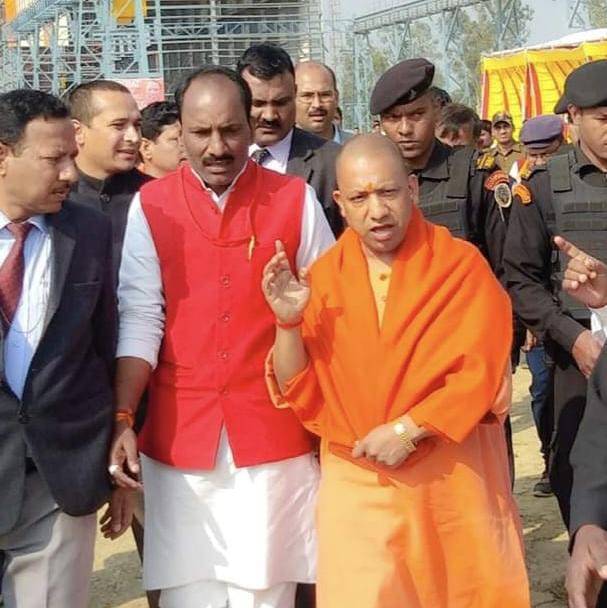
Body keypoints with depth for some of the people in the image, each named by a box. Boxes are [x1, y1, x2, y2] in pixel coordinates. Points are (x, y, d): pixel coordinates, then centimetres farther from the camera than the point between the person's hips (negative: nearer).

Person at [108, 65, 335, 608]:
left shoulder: (295, 199, 1)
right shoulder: (150, 206, 1)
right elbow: (140, 318, -1)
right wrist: (122, 419, -10)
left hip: (274, 431, 0)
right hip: (179, 433, 1)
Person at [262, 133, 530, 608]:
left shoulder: (461, 265, -7)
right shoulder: (321, 278, -1)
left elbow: (480, 376, -10)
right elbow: (300, 395, -3)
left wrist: (407, 429, -18)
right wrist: (288, 321, -18)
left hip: (453, 478, -1)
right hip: (355, 484, 1)